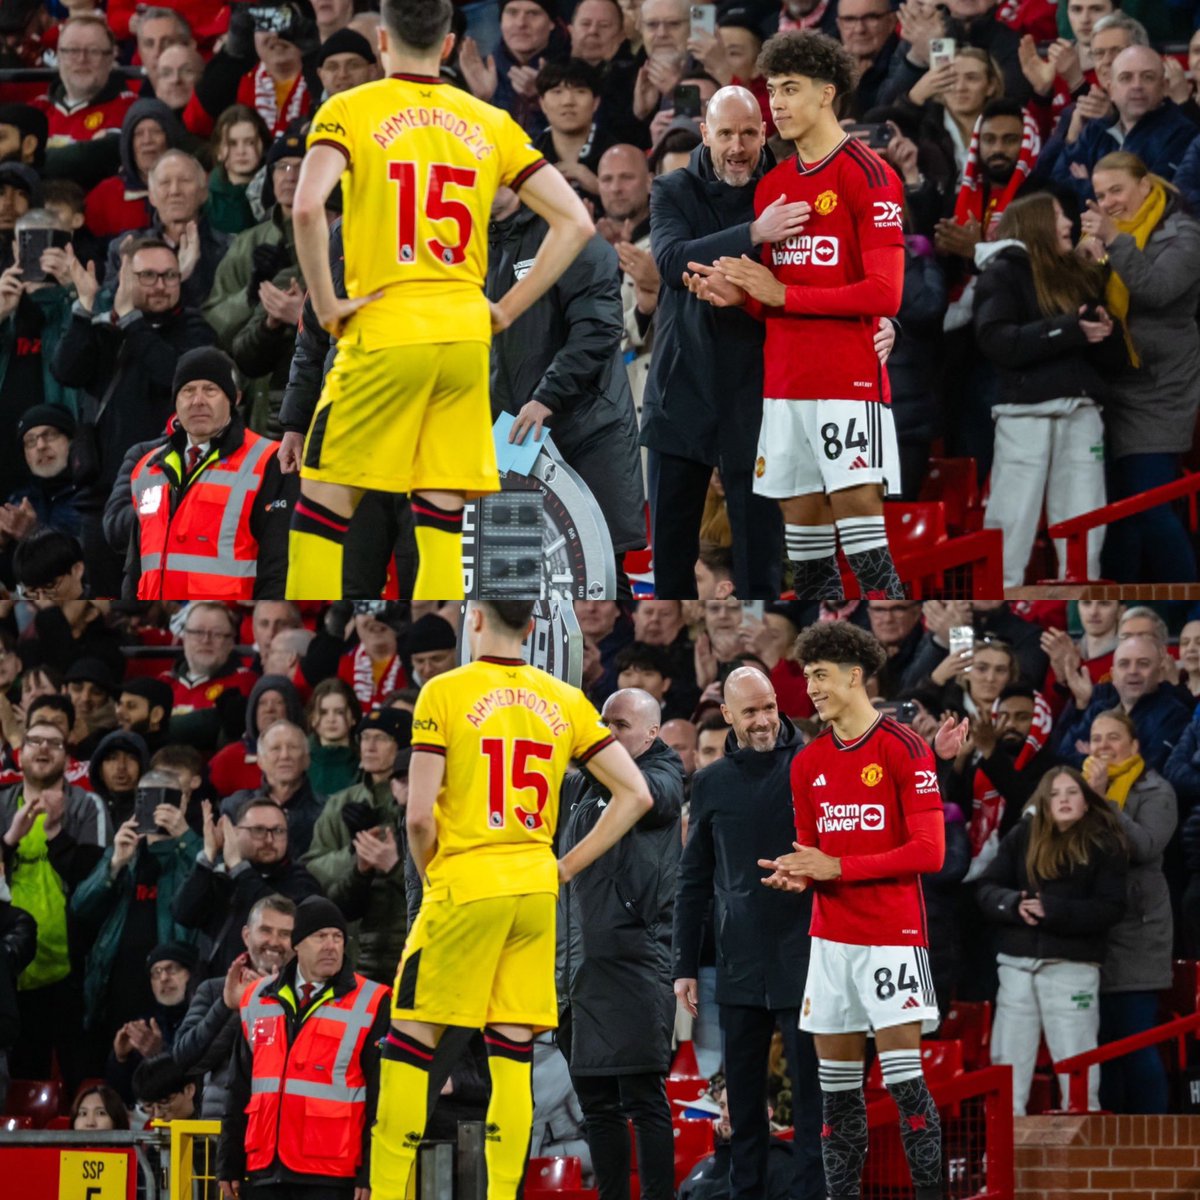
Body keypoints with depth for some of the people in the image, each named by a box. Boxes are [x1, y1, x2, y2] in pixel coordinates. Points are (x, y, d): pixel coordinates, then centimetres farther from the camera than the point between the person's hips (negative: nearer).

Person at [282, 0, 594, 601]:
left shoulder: (349, 111, -2)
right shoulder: (490, 123, 10)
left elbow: (307, 207, -20)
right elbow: (575, 222, 6)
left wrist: (325, 304, -9)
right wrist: (506, 311, 9)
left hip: (385, 332, -4)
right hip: (467, 337, 4)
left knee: (321, 511, 4)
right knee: (441, 527, 5)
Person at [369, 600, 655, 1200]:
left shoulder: (444, 693, -5)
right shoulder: (564, 701, 8)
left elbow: (419, 816, -11)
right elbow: (635, 795, 6)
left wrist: (430, 875, 7)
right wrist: (564, 868, 10)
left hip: (466, 884, -4)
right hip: (536, 891, 4)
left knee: (409, 1043, 3)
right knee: (513, 1055, 5)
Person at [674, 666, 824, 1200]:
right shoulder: (711, 785, 10)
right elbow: (694, 880, 14)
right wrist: (685, 964, 11)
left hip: (802, 960, -4)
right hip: (739, 968, 4)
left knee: (809, 1091, -2)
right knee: (743, 1096, 7)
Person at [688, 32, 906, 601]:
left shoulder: (867, 175, -7)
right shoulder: (773, 185, 16)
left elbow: (884, 294, -14)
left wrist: (784, 294, -15)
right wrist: (737, 295, -1)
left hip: (851, 382, -7)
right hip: (784, 381, 7)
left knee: (857, 508, -14)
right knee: (801, 516, 5)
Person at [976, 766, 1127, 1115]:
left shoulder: (1104, 844, 0)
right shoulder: (1022, 836, 7)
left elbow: (1110, 908, -8)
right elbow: (988, 888, 5)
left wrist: (1053, 910, -18)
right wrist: (1013, 904, -16)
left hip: (1072, 964, -3)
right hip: (1017, 962, 3)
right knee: (1008, 1060, 7)